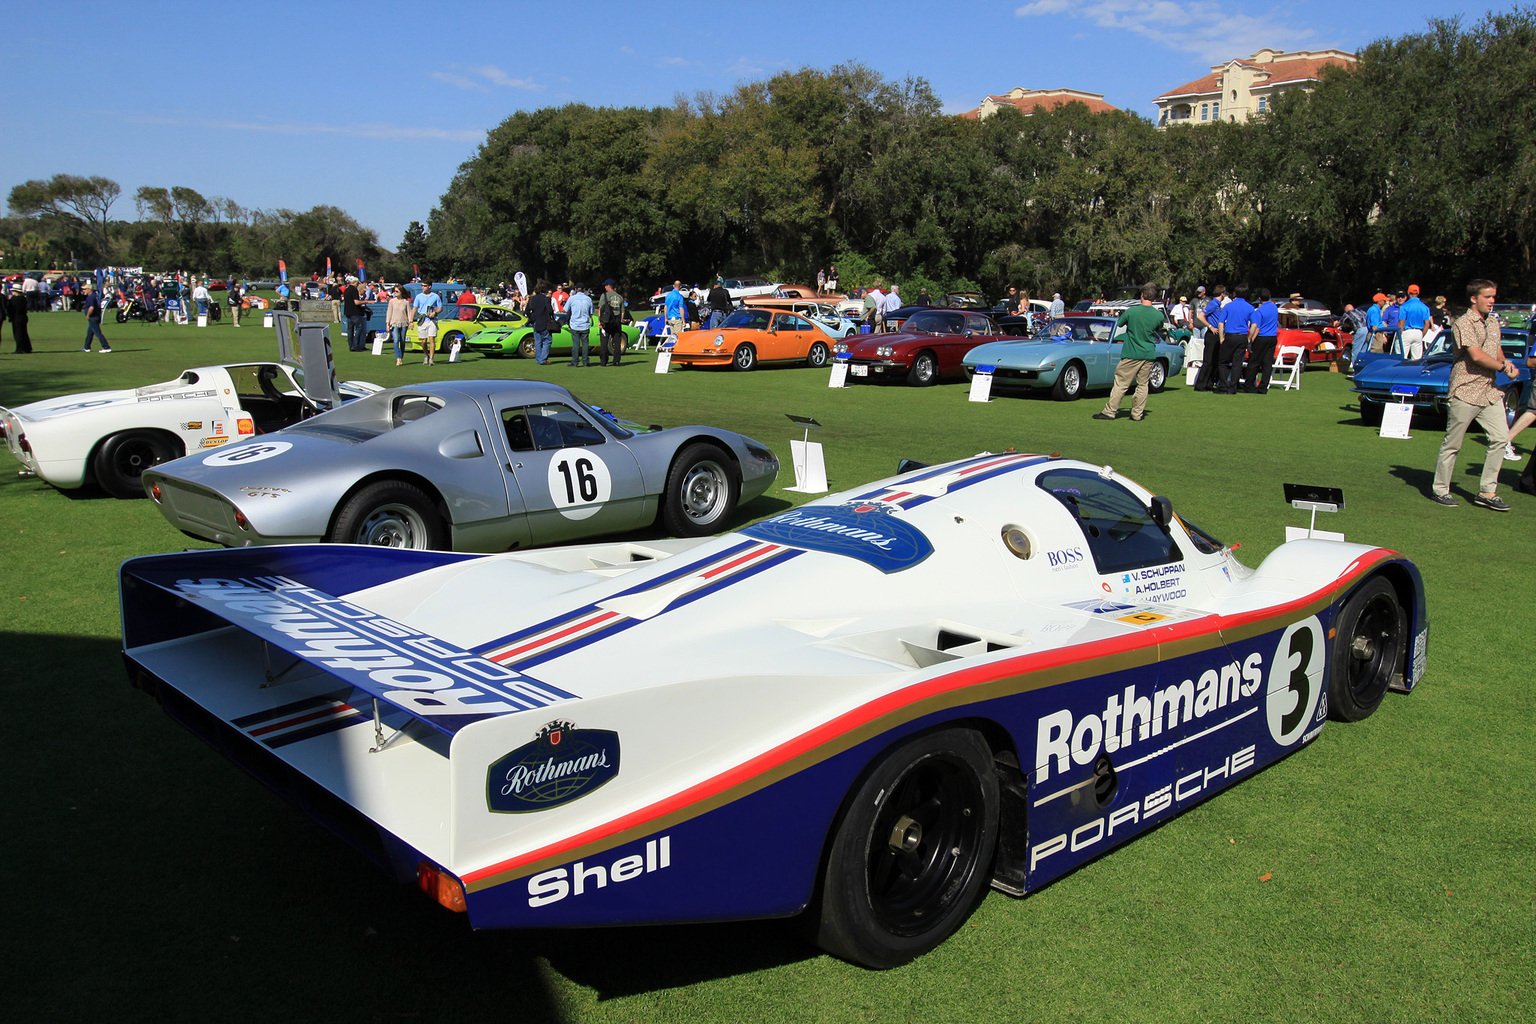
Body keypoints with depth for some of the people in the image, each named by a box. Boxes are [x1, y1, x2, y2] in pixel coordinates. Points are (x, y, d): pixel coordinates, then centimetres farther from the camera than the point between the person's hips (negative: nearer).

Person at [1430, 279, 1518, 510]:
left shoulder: (1493, 322, 14)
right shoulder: (1463, 323, -10)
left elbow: (1497, 350, 24)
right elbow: (1477, 355, -19)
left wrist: (1507, 363, 3)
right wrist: (1503, 367, -7)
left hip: (1490, 391, 7)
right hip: (1466, 391, -7)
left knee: (1501, 438, 0)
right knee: (1452, 444, 1)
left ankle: (1486, 491, 7)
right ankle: (1440, 490, 12)